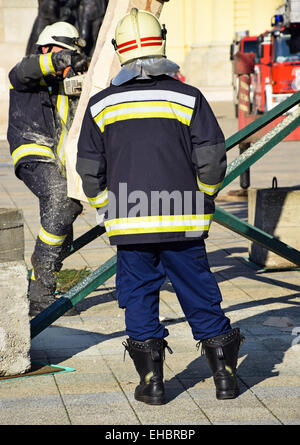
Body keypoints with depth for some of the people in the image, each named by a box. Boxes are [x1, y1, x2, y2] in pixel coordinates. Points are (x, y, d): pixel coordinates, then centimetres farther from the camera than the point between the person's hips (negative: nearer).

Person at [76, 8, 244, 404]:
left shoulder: (101, 105, 1)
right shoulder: (189, 99, -3)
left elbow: (90, 172, 4)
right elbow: (211, 160, -5)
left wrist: (107, 208, 18)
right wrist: (202, 198, 13)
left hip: (129, 224, 0)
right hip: (183, 222, 0)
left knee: (139, 297, 10)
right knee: (199, 295, 9)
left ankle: (151, 382, 10)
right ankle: (225, 375, 13)